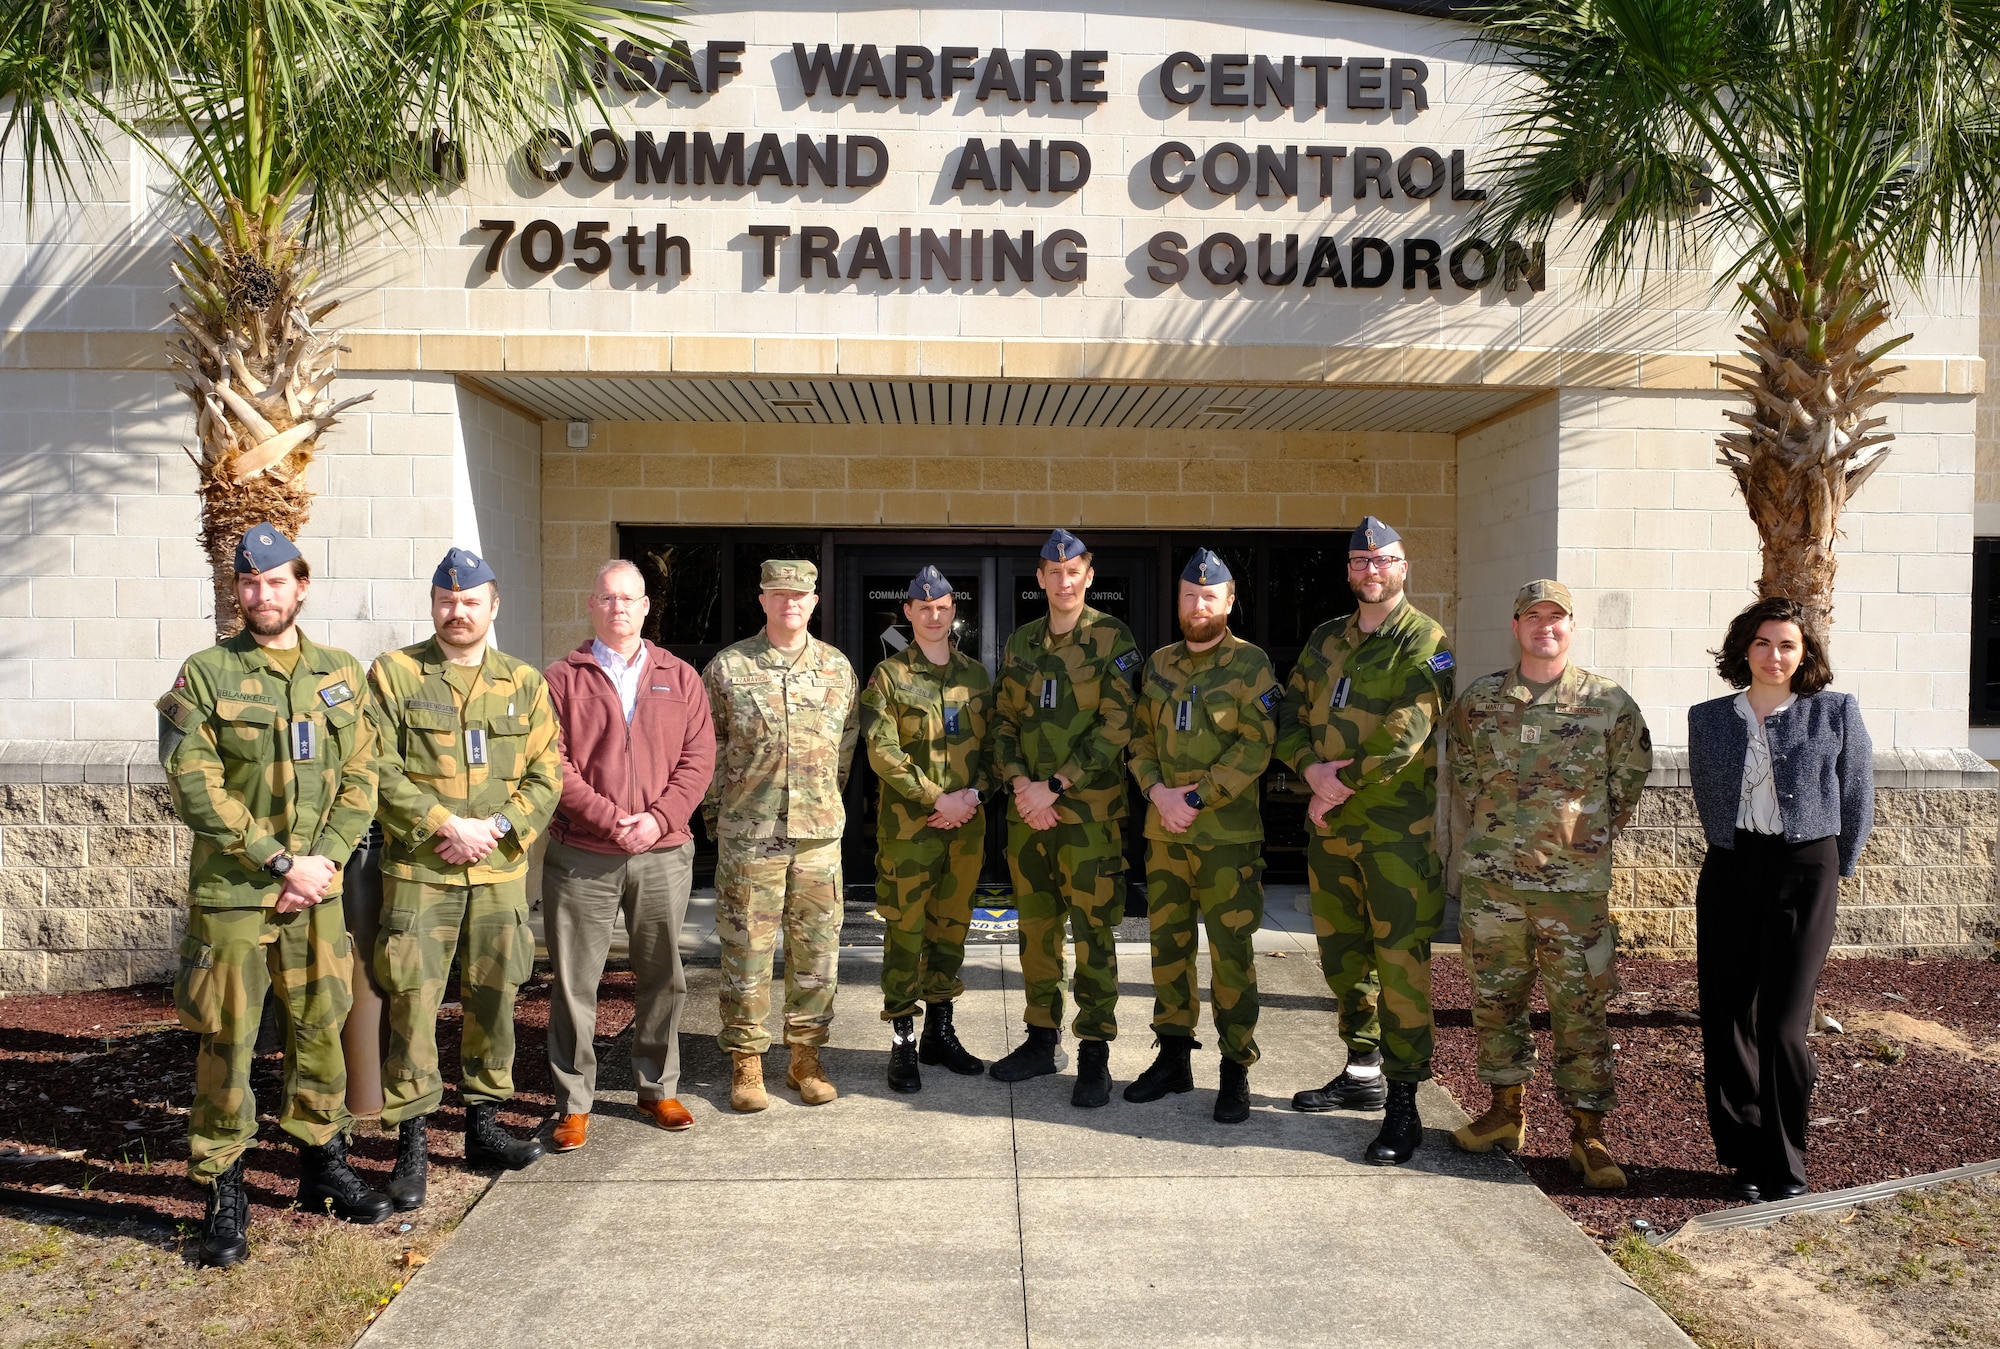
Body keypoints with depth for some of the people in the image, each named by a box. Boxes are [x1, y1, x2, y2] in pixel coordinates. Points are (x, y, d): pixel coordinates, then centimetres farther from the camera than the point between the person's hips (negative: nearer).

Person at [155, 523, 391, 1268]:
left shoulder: (341, 674, 8)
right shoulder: (204, 675, -3)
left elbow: (361, 780, 5)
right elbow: (195, 787, -10)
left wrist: (325, 858, -8)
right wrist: (281, 861, -14)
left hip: (318, 890, 3)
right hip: (232, 893, -3)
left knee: (320, 1030, 12)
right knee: (226, 1045, 2)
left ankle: (324, 1165, 29)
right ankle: (223, 1197, 15)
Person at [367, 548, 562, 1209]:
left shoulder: (524, 684, 9)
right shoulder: (393, 673, 1)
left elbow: (546, 777, 5)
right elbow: (380, 772, -6)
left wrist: (497, 828, -10)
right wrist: (447, 825, -14)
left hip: (500, 870, 3)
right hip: (418, 868, -3)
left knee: (493, 999, 11)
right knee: (412, 1001, -1)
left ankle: (484, 1125, 25)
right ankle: (412, 1143, 11)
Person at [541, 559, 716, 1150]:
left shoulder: (680, 679, 9)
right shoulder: (563, 679, 3)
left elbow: (698, 759, 2)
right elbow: (552, 765, -5)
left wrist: (659, 818, -11)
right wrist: (608, 819, -14)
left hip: (664, 853, 2)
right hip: (580, 856, -2)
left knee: (662, 977, 11)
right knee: (574, 981, 2)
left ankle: (659, 1089, 26)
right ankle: (573, 1104, 14)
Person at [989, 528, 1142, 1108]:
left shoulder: (1112, 638, -4)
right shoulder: (1021, 642, 12)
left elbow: (1117, 725, -11)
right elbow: (1003, 720, 13)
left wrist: (1054, 787, -15)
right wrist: (1018, 783, -5)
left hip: (1090, 809, -5)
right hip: (1028, 809, 5)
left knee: (1092, 931, -1)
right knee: (1035, 926, 12)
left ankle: (1094, 1053, 8)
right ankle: (1042, 1038, 25)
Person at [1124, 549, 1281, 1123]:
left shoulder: (1251, 664, -4)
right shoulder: (1159, 663, 12)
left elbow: (1256, 745, -12)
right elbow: (1140, 735, 11)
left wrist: (1195, 801, -16)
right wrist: (1158, 791, -7)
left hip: (1228, 833, -5)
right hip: (1163, 830, 5)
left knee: (1231, 952, -2)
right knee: (1168, 944, 12)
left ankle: (1235, 1071, 10)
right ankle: (1173, 1058, 25)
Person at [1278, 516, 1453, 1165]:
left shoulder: (1425, 642, -7)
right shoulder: (1325, 641, 13)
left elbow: (1404, 737, -18)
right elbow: (1290, 719, 10)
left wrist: (1341, 786, -14)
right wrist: (1313, 768, -10)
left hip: (1397, 831, -7)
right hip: (1329, 827, 7)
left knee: (1399, 963, -6)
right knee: (1342, 955, 16)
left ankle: (1402, 1105, 2)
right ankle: (1362, 1074, 32)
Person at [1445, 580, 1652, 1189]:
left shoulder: (1609, 702, -1)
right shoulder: (1479, 699, 6)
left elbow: (1630, 780, 7)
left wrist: (1594, 838, 6)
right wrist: (1491, 826, 12)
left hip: (1575, 884, -2)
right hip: (1489, 879, 3)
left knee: (1581, 1010, 2)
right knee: (1494, 1001, 11)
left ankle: (1588, 1133, 13)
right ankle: (1506, 1111, 27)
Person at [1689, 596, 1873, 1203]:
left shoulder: (1836, 712, 1)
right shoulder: (1708, 719, 7)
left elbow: (1857, 800, 8)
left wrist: (1835, 872, 12)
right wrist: (1735, 857, 16)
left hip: (1804, 873, -3)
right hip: (1728, 873, 3)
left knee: (1782, 1024, -6)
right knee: (1725, 1022, 3)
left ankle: (1784, 1165, 12)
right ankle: (1745, 1159, 17)